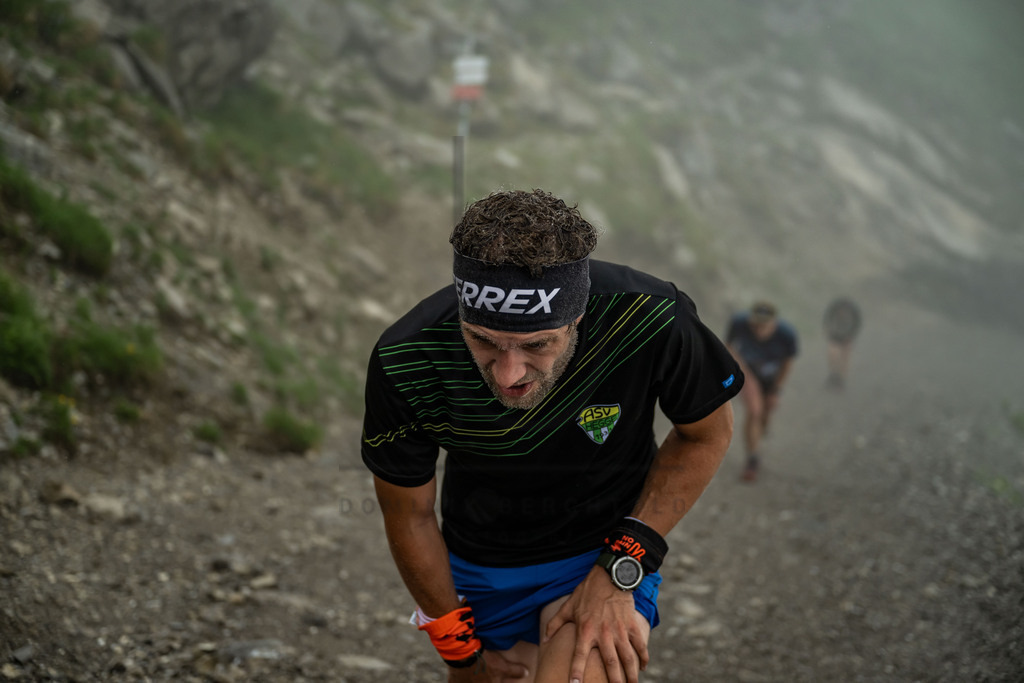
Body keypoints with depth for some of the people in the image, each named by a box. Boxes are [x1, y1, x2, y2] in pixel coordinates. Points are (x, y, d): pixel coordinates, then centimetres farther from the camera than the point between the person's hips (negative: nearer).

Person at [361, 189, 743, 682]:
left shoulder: (649, 319, -30)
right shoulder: (404, 364, -26)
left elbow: (707, 433, -9)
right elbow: (409, 514, -7)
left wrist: (620, 570, -18)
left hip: (610, 552, -2)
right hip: (478, 568, 3)